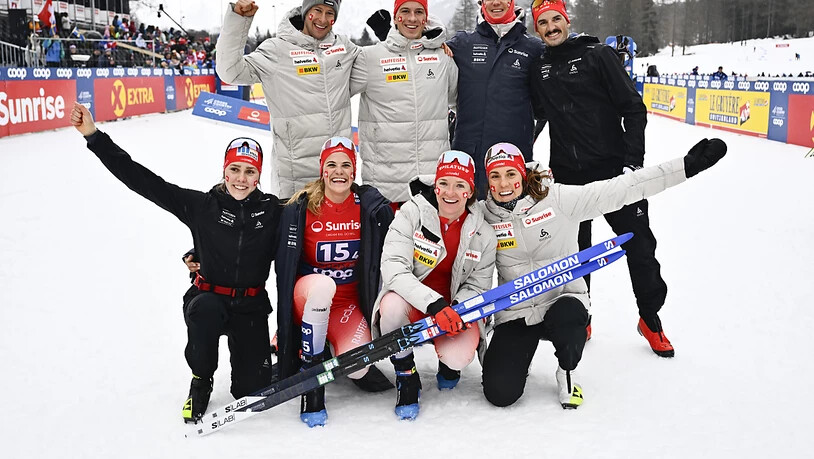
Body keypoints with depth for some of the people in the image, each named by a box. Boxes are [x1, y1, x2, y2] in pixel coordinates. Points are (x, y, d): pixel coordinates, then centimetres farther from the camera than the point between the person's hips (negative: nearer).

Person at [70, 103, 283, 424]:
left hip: (252, 306, 1)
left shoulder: (272, 210, -2)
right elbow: (144, 181, -10)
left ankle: (254, 353, 30)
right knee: (202, 311, -38)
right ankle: (201, 381, -8)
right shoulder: (202, 206, -6)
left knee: (252, 390, -9)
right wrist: (94, 136, -14)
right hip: (211, 298, -1)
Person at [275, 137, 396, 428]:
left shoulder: (373, 208, -7)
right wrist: (283, 328, -10)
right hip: (308, 297, -1)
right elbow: (285, 267, -8)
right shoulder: (301, 209, -11)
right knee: (322, 285, -38)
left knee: (357, 367, -26)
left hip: (351, 301, 1)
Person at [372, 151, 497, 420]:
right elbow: (393, 269, -24)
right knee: (393, 303, -37)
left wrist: (457, 310, -25)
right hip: (408, 302, -1)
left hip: (454, 307, 1)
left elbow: (477, 287, -1)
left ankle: (449, 363, 16)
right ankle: (406, 378, -10)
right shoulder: (411, 213, -14)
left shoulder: (484, 235, -5)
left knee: (459, 356, -29)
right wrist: (434, 304, -37)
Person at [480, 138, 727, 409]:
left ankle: (567, 373, -2)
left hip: (563, 299, -1)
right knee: (500, 393, -16)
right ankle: (516, 356, 22)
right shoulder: (483, 217, -4)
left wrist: (686, 166, -21)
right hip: (515, 314, 1)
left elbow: (619, 190, -16)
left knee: (566, 314, -38)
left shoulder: (556, 199, -11)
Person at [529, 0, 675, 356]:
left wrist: (632, 162, -13)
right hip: (568, 176, 3)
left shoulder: (598, 56, -3)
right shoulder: (539, 70, 8)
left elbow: (633, 108, -6)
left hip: (613, 168, -3)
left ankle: (650, 319, 21)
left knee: (639, 246, 3)